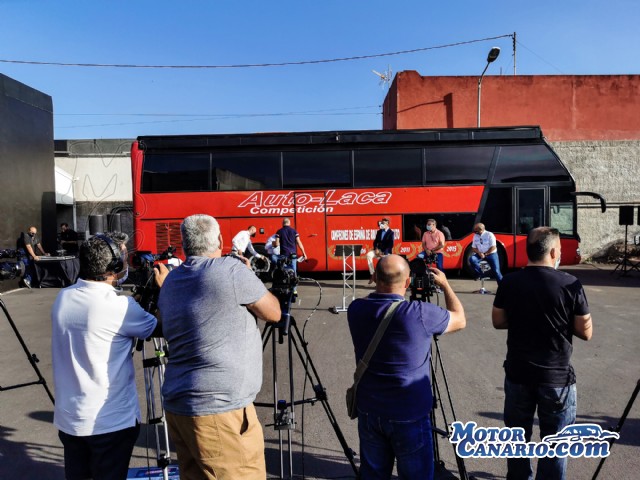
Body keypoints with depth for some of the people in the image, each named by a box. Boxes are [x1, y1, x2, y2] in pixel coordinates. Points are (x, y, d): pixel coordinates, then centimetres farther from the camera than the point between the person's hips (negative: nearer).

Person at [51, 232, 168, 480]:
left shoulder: (63, 297, -1)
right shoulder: (119, 306, -22)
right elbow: (161, 329, -7)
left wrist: (134, 303, 10)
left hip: (67, 418, 7)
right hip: (110, 421, -6)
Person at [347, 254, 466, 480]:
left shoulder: (356, 309, -10)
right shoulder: (419, 313, -21)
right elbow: (460, 320, -1)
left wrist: (379, 283, 14)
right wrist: (445, 285, 12)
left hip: (369, 412, 4)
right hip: (409, 416, -4)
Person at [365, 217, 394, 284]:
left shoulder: (391, 233, -4)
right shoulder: (379, 231, 14)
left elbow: (390, 245, -11)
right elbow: (375, 241, 14)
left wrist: (384, 253, -19)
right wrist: (376, 249, -6)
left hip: (386, 252, -5)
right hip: (378, 250, 5)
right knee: (369, 254, -22)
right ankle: (372, 274, -21)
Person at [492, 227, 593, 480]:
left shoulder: (509, 282, -6)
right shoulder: (571, 284, -13)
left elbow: (498, 322, 4)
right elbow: (585, 332, -6)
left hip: (518, 374, 3)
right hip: (557, 377, -2)